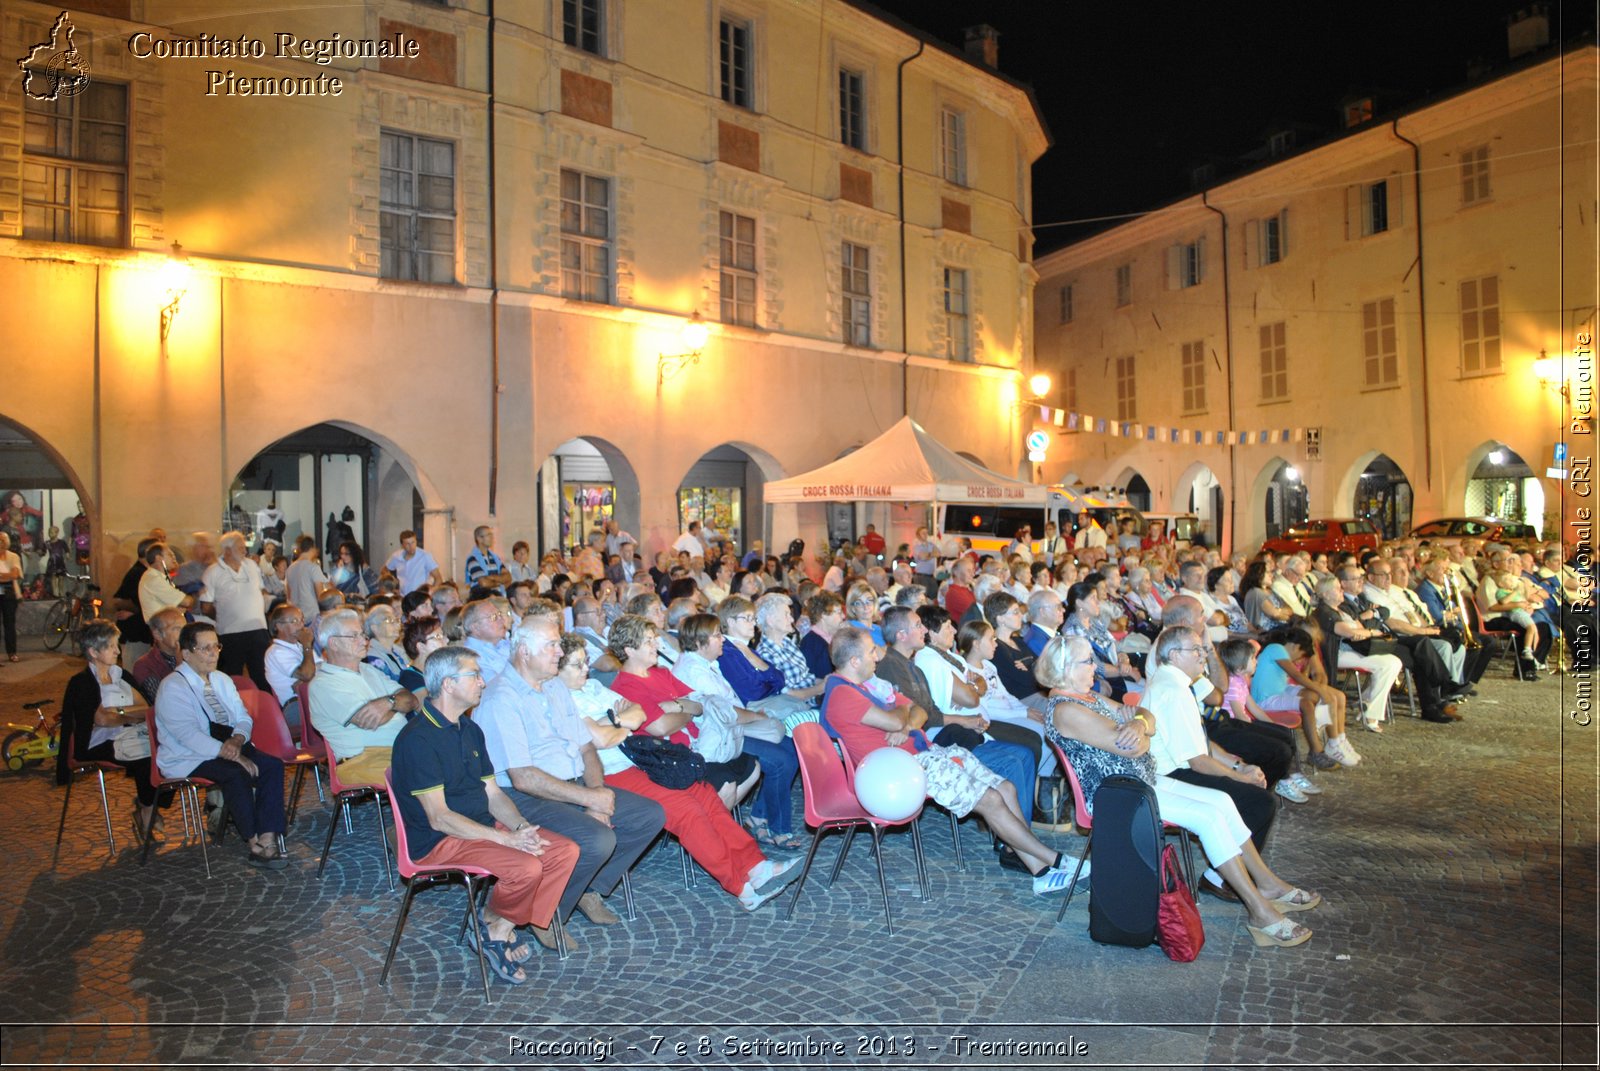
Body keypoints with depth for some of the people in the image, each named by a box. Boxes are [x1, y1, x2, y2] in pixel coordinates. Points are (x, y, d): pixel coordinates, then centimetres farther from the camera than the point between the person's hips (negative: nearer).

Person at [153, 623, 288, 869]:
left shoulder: (222, 680, 14)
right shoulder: (172, 687, -10)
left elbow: (243, 717, 11)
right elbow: (189, 735, -20)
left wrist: (237, 739, -13)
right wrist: (231, 755, -26)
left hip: (228, 749, 7)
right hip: (187, 760, -7)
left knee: (273, 764, -19)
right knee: (236, 773, -33)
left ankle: (267, 838, -25)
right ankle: (255, 844, -23)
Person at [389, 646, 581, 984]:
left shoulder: (470, 730, 11)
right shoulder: (417, 739, -17)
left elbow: (493, 793, 11)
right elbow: (439, 818, -21)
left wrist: (522, 827, -9)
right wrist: (506, 838, -22)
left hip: (482, 826, 9)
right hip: (439, 841, -8)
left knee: (565, 851, -7)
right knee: (525, 867, -28)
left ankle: (502, 929, -1)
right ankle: (494, 927, 2)